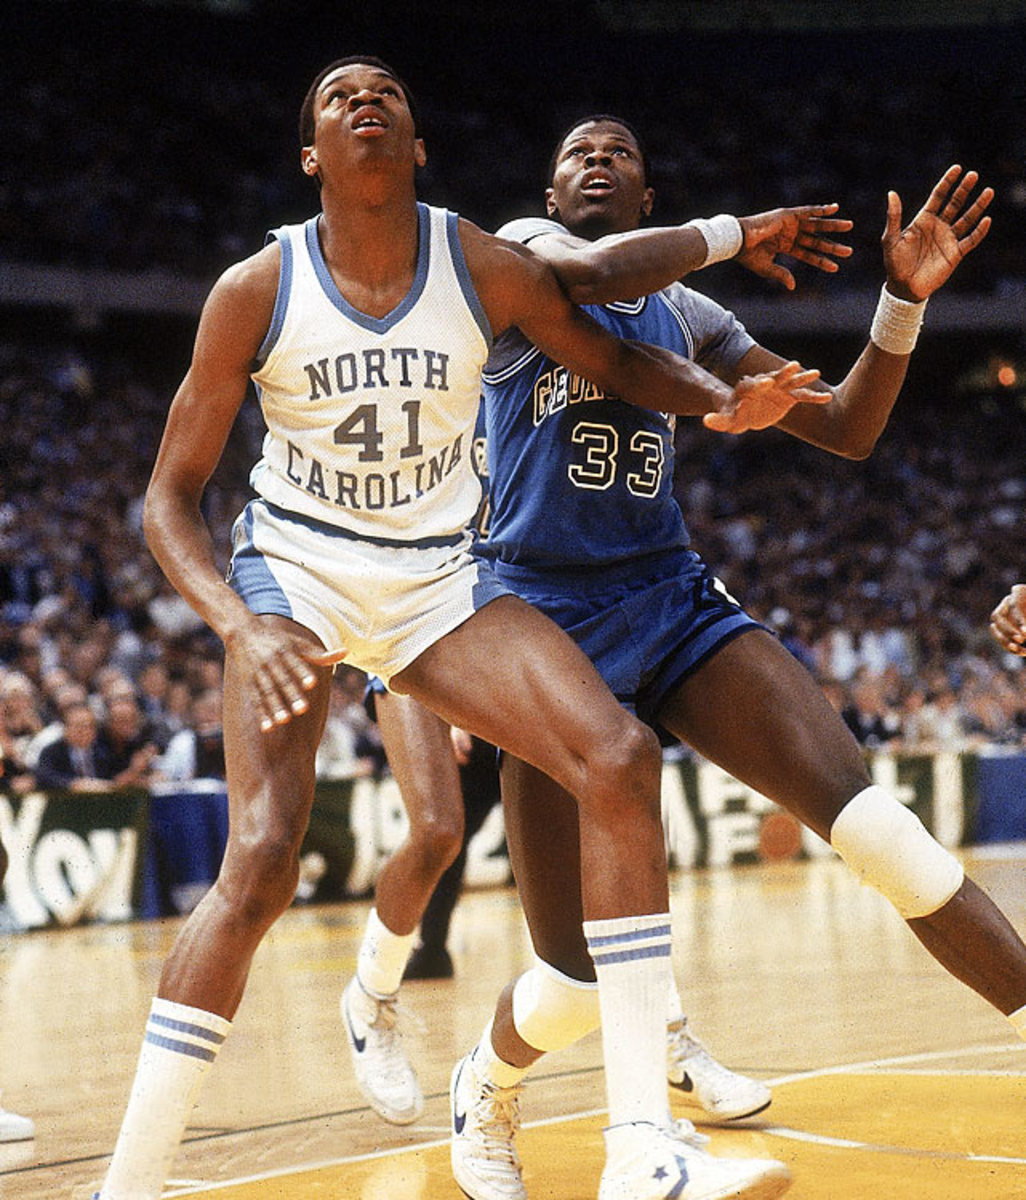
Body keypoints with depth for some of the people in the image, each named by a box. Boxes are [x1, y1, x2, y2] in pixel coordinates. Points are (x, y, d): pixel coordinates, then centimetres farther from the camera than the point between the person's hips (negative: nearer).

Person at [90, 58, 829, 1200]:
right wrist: (241, 629, -27)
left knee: (621, 759, -20)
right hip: (295, 566, -2)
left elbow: (615, 359, 7)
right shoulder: (255, 291, -13)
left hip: (438, 576, 3)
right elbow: (169, 497, -9)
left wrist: (726, 401, -15)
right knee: (260, 866, -23)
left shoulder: (485, 266, -8)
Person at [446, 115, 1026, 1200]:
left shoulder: (687, 316, 15)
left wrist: (903, 298, -2)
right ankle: (484, 1093, 28)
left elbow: (847, 430, 12)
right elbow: (597, 272, -24)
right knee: (577, 977, -6)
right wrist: (738, 228, -9)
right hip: (547, 618, -4)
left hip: (675, 601, 4)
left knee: (863, 814, -22)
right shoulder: (521, 252, 1)